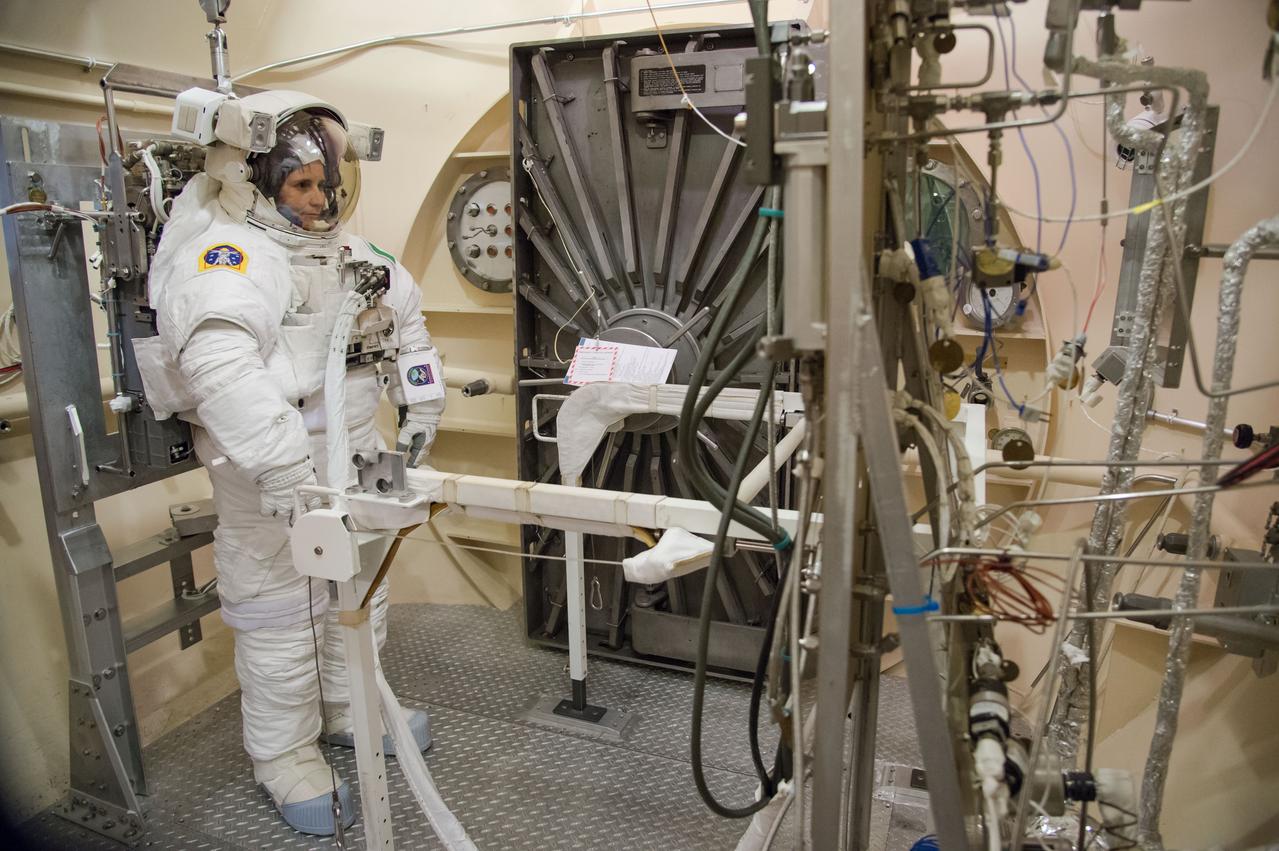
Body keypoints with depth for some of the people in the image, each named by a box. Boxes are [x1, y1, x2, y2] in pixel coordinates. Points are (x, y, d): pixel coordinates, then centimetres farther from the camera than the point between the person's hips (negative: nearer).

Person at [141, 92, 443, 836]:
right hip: (270, 480, -8)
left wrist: (420, 406, 15)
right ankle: (287, 756, 26)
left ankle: (351, 707, 43)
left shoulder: (337, 247, 8)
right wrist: (286, 472, -41)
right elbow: (220, 365, -34)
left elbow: (405, 314, 20)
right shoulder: (222, 252, -17)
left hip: (354, 460, 8)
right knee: (283, 614, 5)